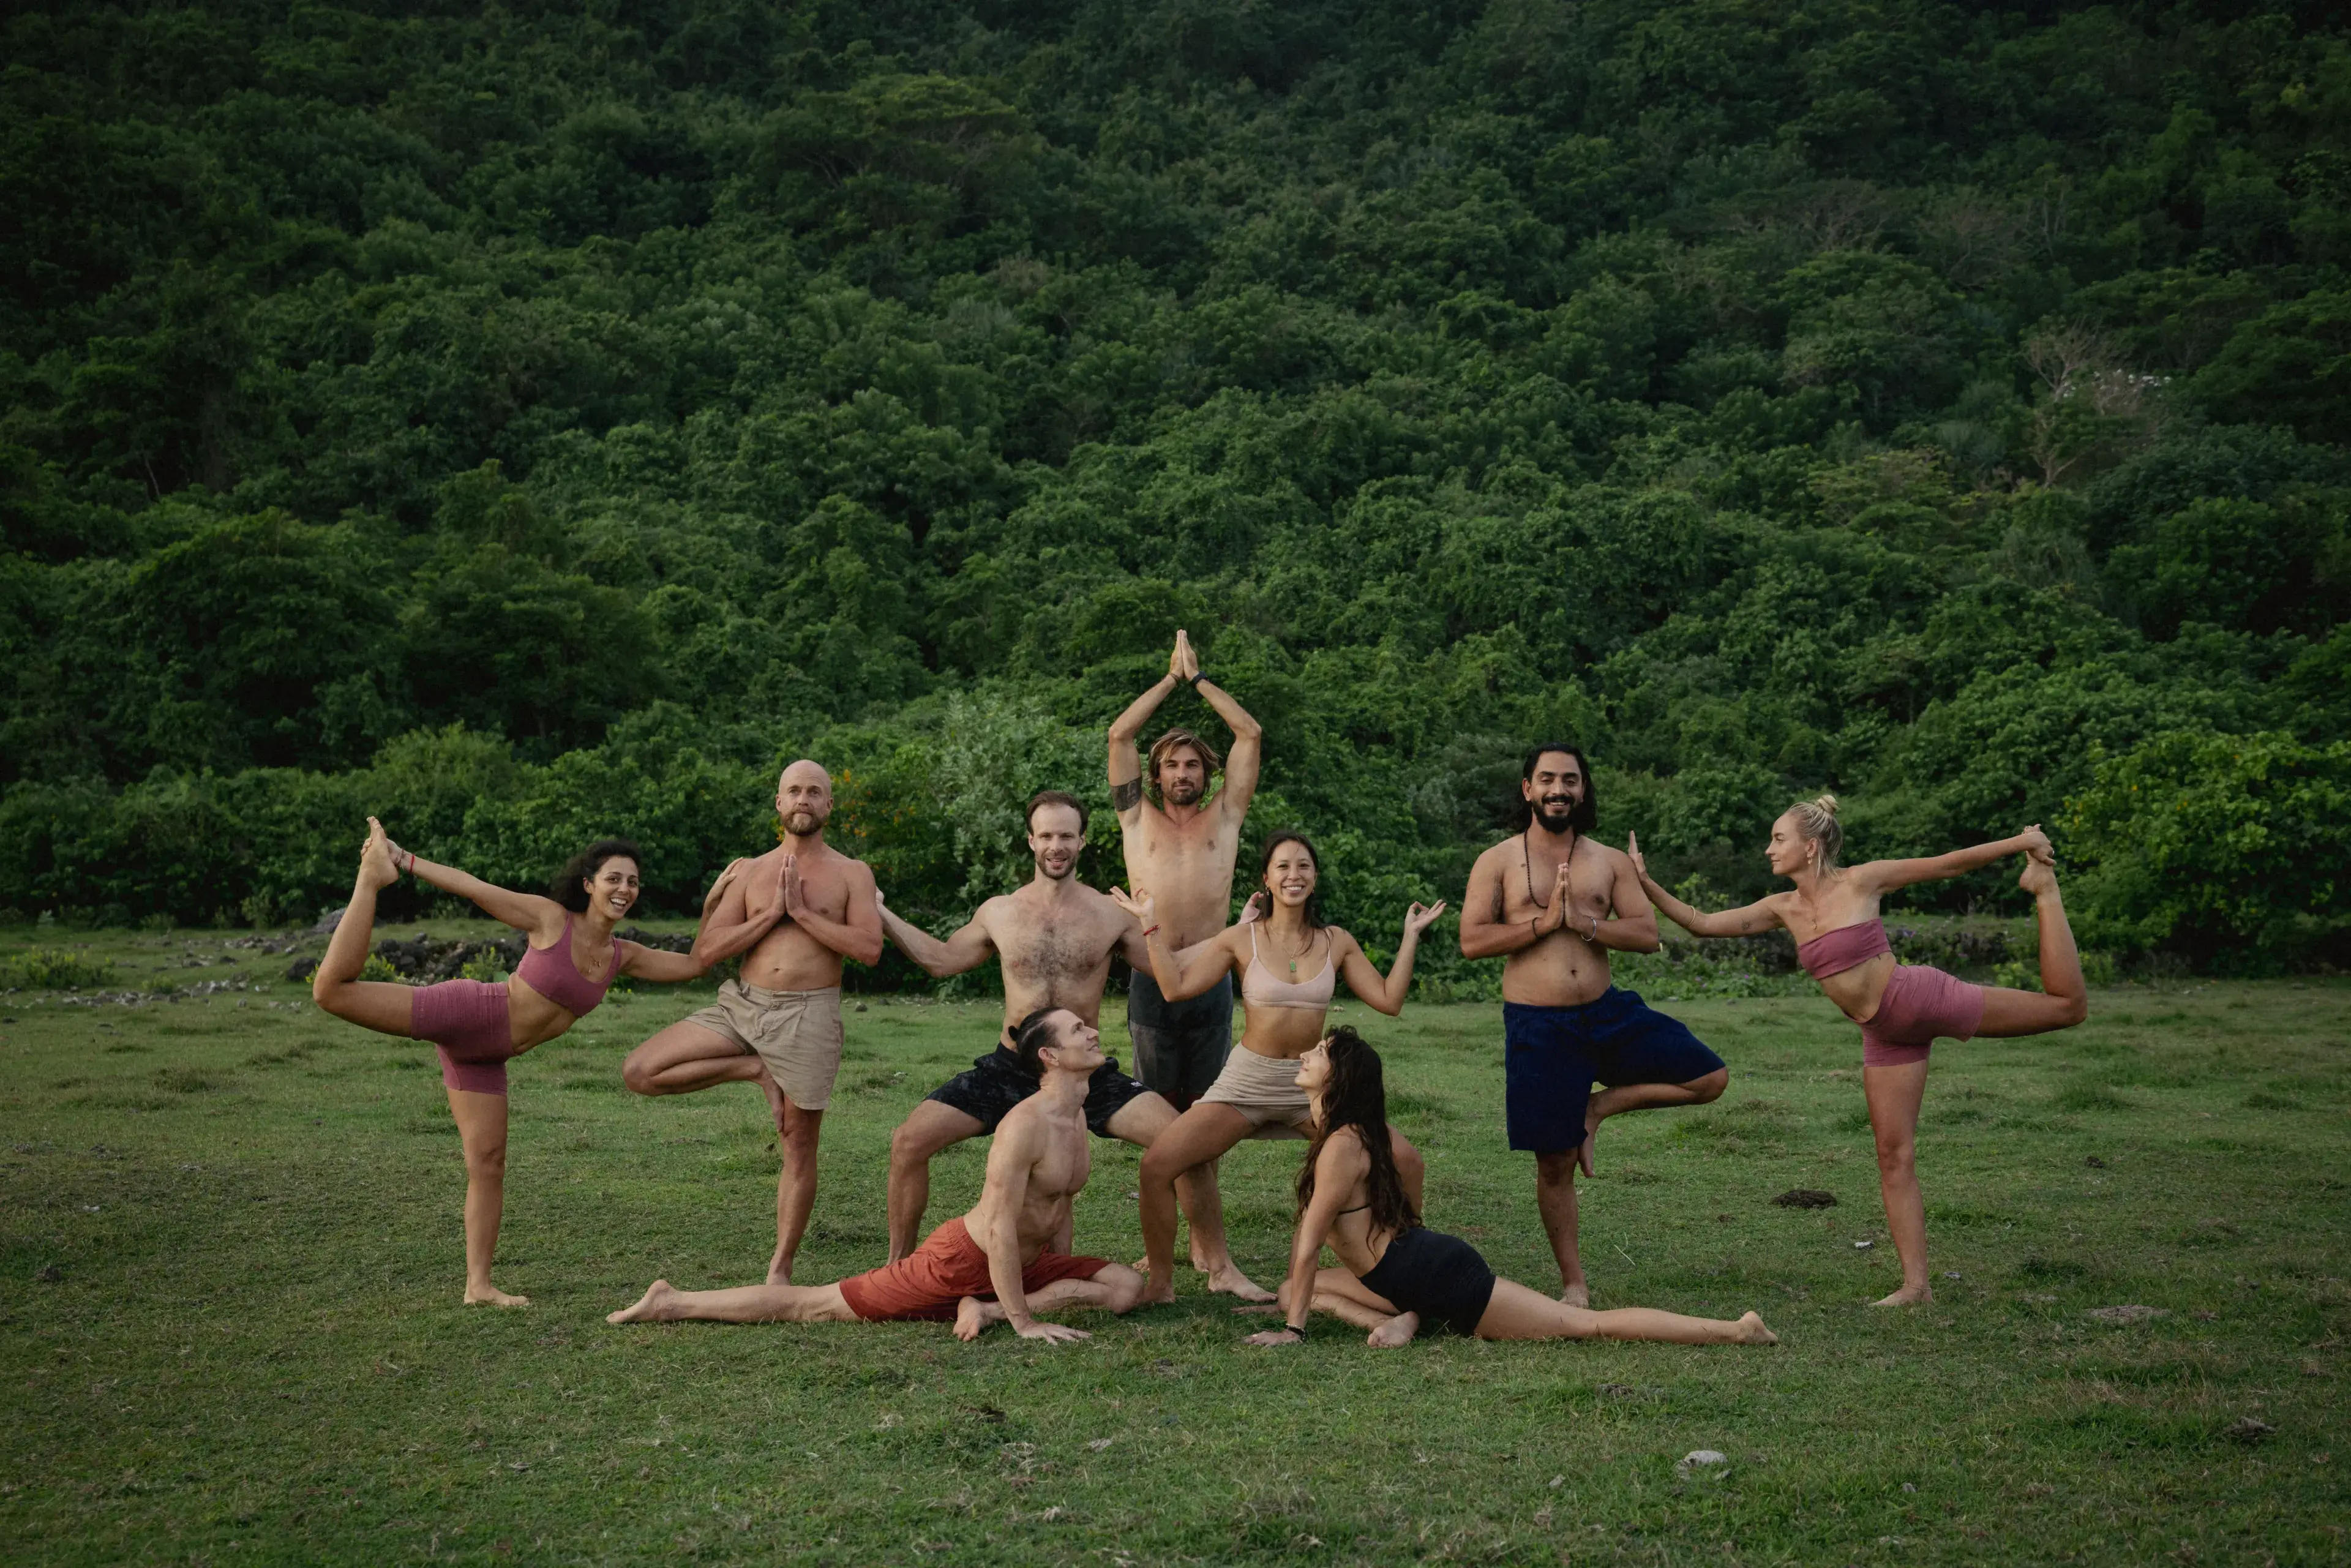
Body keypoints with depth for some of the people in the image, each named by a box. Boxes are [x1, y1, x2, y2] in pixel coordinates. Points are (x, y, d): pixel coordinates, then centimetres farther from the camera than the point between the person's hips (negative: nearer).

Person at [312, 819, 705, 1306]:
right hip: (465, 1012, -6)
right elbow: (470, 886, -8)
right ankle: (372, 877, -3)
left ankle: (478, 1285, 13)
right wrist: (405, 861, -11)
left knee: (489, 1163, 5)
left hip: (484, 1056, 6)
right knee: (334, 990, -20)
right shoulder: (550, 918, -10)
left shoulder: (623, 957, 6)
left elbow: (694, 963, 7)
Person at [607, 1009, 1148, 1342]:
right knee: (812, 1305, -4)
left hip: (1025, 1261, 8)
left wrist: (1065, 1286, 15)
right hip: (961, 1259, -8)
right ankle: (671, 1304, 7)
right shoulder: (1026, 1124, -26)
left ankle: (985, 1310, -7)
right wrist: (1023, 1323, -28)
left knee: (1127, 1287, -3)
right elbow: (1000, 1227, -30)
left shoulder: (1078, 1117, 3)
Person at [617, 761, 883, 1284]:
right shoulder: (751, 872, 9)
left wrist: (802, 912, -10)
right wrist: (772, 914, -6)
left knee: (799, 1150, 1)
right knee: (639, 1072, -11)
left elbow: (869, 948, -11)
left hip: (807, 1016, -3)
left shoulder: (851, 874, 4)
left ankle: (779, 1272, 15)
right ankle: (756, 1071, 1)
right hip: (741, 1005, 3)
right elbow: (705, 953, 2)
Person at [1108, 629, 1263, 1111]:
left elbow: (1252, 733, 11)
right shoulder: (1139, 819, 12)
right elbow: (1119, 735, 9)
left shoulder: (1223, 818, 12)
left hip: (1210, 982, 0)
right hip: (1151, 982, 0)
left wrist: (1198, 678, 17)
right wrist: (1172, 678, 15)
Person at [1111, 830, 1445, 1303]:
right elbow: (1175, 987, -7)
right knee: (1157, 1165, -18)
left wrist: (1410, 936, 3)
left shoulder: (1337, 943, 5)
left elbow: (1389, 1000, 1)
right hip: (1247, 1081, -1)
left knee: (1406, 1162, -11)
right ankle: (1161, 1283, 3)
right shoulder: (1241, 939, -1)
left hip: (1312, 1086, 2)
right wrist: (1152, 925, -7)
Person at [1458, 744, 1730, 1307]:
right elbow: (1471, 941, -9)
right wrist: (1544, 923, -14)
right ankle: (1573, 1283, 19)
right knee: (1554, 1162, 2)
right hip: (1537, 1026, -3)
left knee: (1710, 1077, -8)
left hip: (1608, 1012, 3)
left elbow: (1647, 934, -2)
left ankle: (1597, 1107, 8)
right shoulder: (1497, 863, 1)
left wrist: (1584, 922, -15)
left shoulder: (1609, 862, 8)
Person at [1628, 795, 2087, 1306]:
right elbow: (1702, 924, 0)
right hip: (1885, 1034, 5)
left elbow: (1948, 864, -3)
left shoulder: (1861, 881, -11)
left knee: (2067, 1004, -2)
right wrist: (1646, 884, -8)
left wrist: (2020, 842, -2)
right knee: (1894, 1157, 2)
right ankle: (1916, 1284, 8)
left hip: (1922, 998, -5)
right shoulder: (1783, 909, 3)